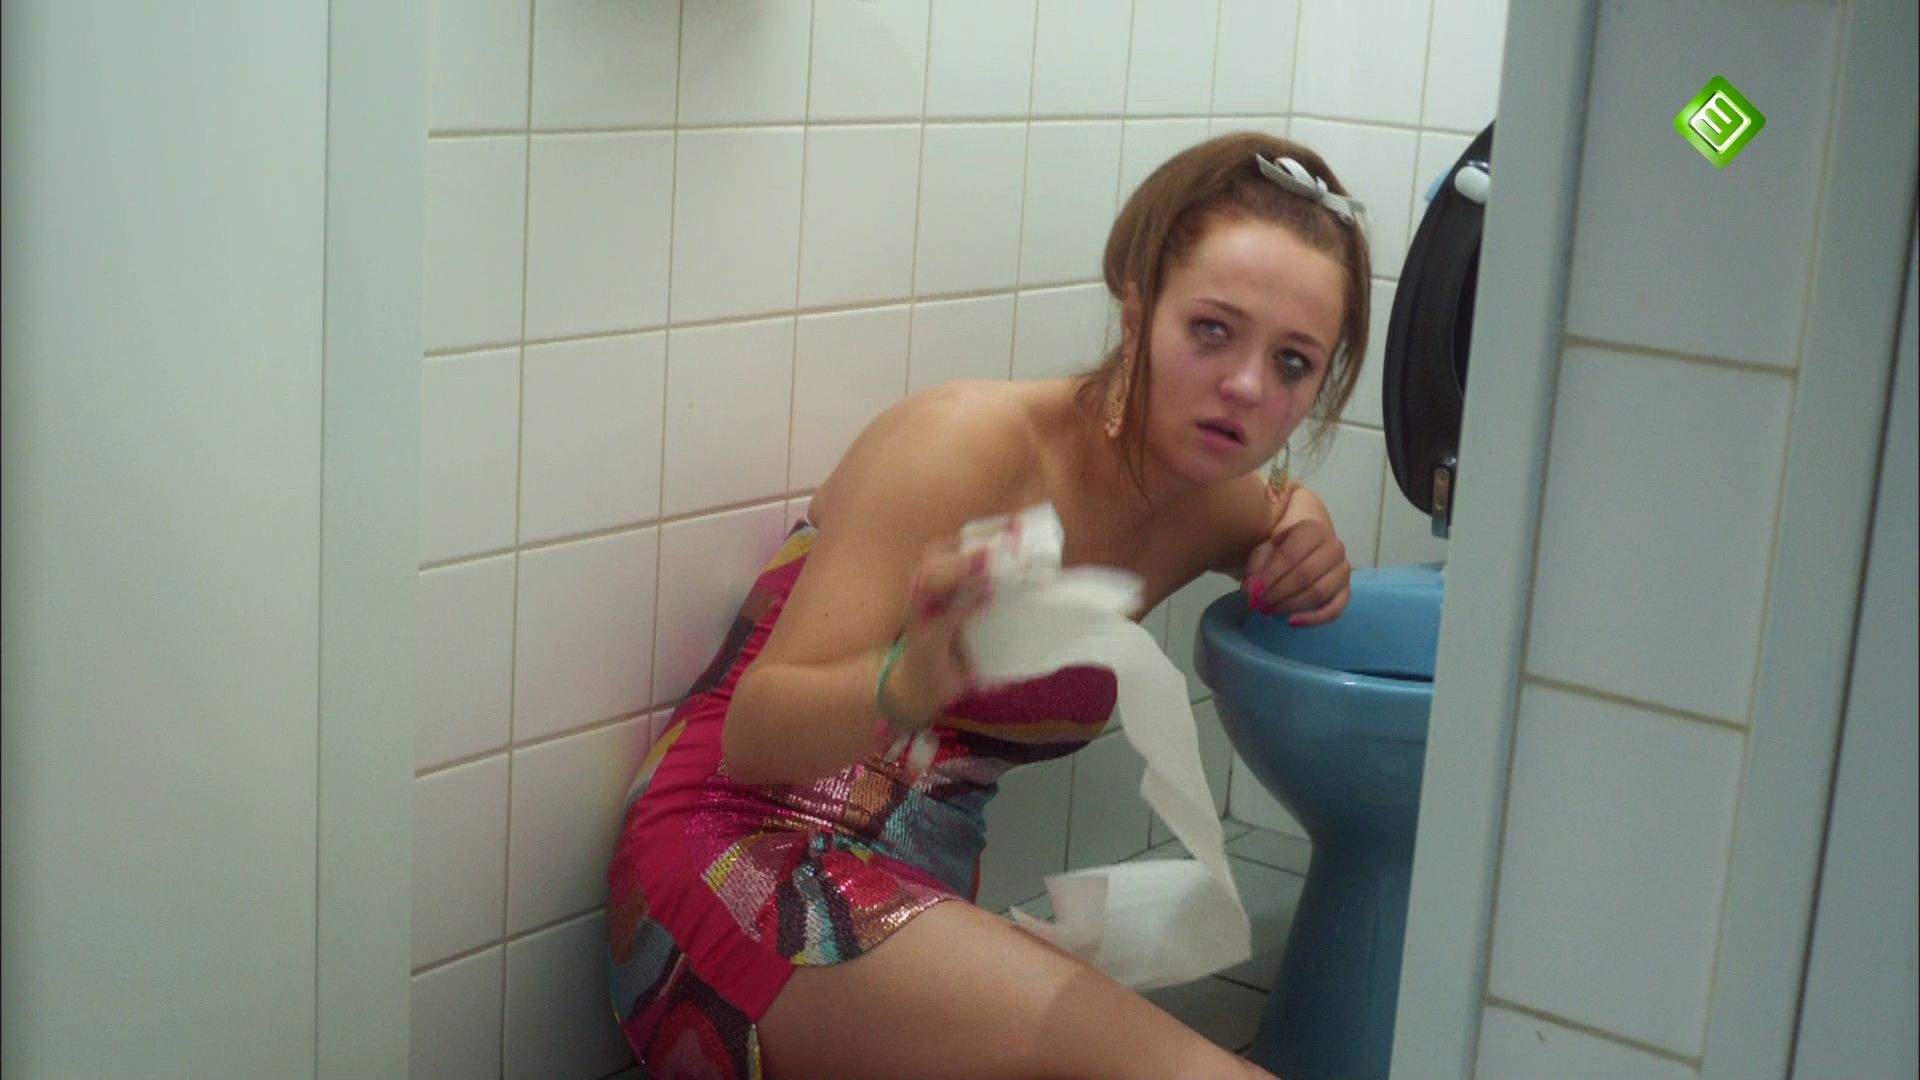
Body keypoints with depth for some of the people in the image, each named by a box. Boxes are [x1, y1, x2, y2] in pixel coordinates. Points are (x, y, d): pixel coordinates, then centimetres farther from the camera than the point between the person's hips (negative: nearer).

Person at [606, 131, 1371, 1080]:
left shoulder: (1210, 499, 5)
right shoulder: (970, 444, -15)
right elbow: (753, 735, -19)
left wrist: (1307, 555, 7)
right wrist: (910, 683, -41)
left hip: (918, 898, 8)